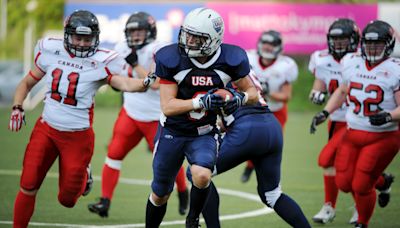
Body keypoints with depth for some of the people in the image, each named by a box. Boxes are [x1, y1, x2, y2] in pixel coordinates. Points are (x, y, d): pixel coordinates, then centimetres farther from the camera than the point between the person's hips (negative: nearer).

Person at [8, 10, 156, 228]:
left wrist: (146, 82, -49)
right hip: (46, 128, 2)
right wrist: (17, 108, -4)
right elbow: (27, 83, 10)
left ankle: (82, 177, 39)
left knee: (67, 199, 6)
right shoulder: (51, 52, -2)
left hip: (77, 136, -2)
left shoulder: (99, 62, -13)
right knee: (28, 187, -4)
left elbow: (125, 83, -29)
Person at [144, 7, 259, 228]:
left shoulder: (230, 60, -16)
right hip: (172, 132, 0)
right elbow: (167, 106, -19)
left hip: (204, 134, 0)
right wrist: (201, 102, -34)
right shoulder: (172, 59, -18)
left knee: (202, 176, -29)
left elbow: (252, 92, -2)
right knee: (160, 195, 12)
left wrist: (240, 98, -26)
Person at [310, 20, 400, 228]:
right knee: (344, 183, 4)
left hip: (382, 138, -6)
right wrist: (325, 113, 11)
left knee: (361, 186, -8)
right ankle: (381, 182, 32)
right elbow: (342, 91, 21)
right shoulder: (352, 64, 3)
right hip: (352, 134, 6)